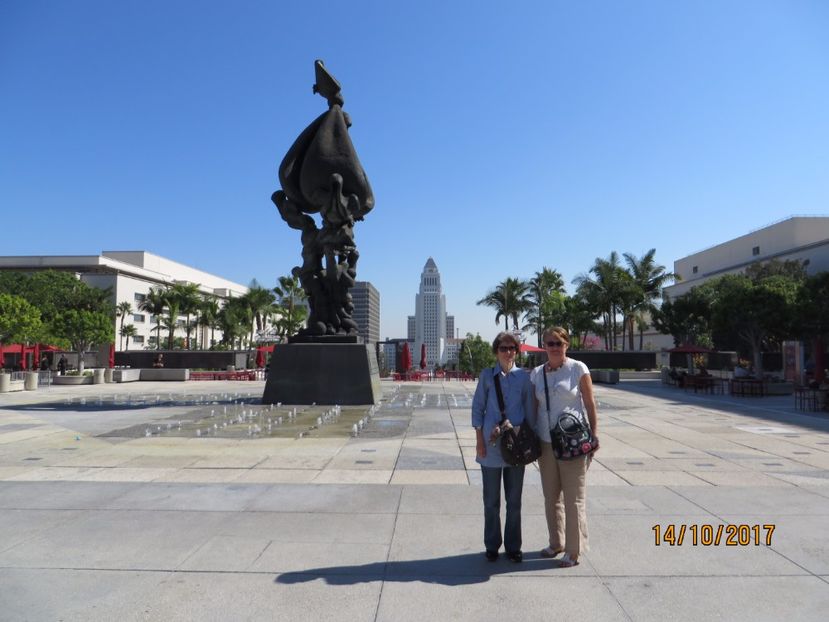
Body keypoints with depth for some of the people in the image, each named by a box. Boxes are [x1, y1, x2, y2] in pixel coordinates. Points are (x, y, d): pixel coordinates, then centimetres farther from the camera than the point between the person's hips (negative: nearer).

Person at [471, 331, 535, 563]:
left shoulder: (524, 376, 2)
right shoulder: (487, 375, 0)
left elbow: (530, 410, 7)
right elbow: (477, 407, 2)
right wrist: (479, 439, -3)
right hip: (491, 443, 0)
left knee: (514, 500, 10)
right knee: (491, 500, 9)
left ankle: (513, 546, 25)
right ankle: (492, 546, 24)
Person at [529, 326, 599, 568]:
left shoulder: (578, 369, -4)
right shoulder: (536, 373, 7)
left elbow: (590, 404, -2)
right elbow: (533, 408, 10)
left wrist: (594, 435, -5)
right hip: (545, 442, 4)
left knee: (574, 498, 3)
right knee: (551, 496, 13)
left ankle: (574, 550, 14)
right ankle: (556, 543, 29)